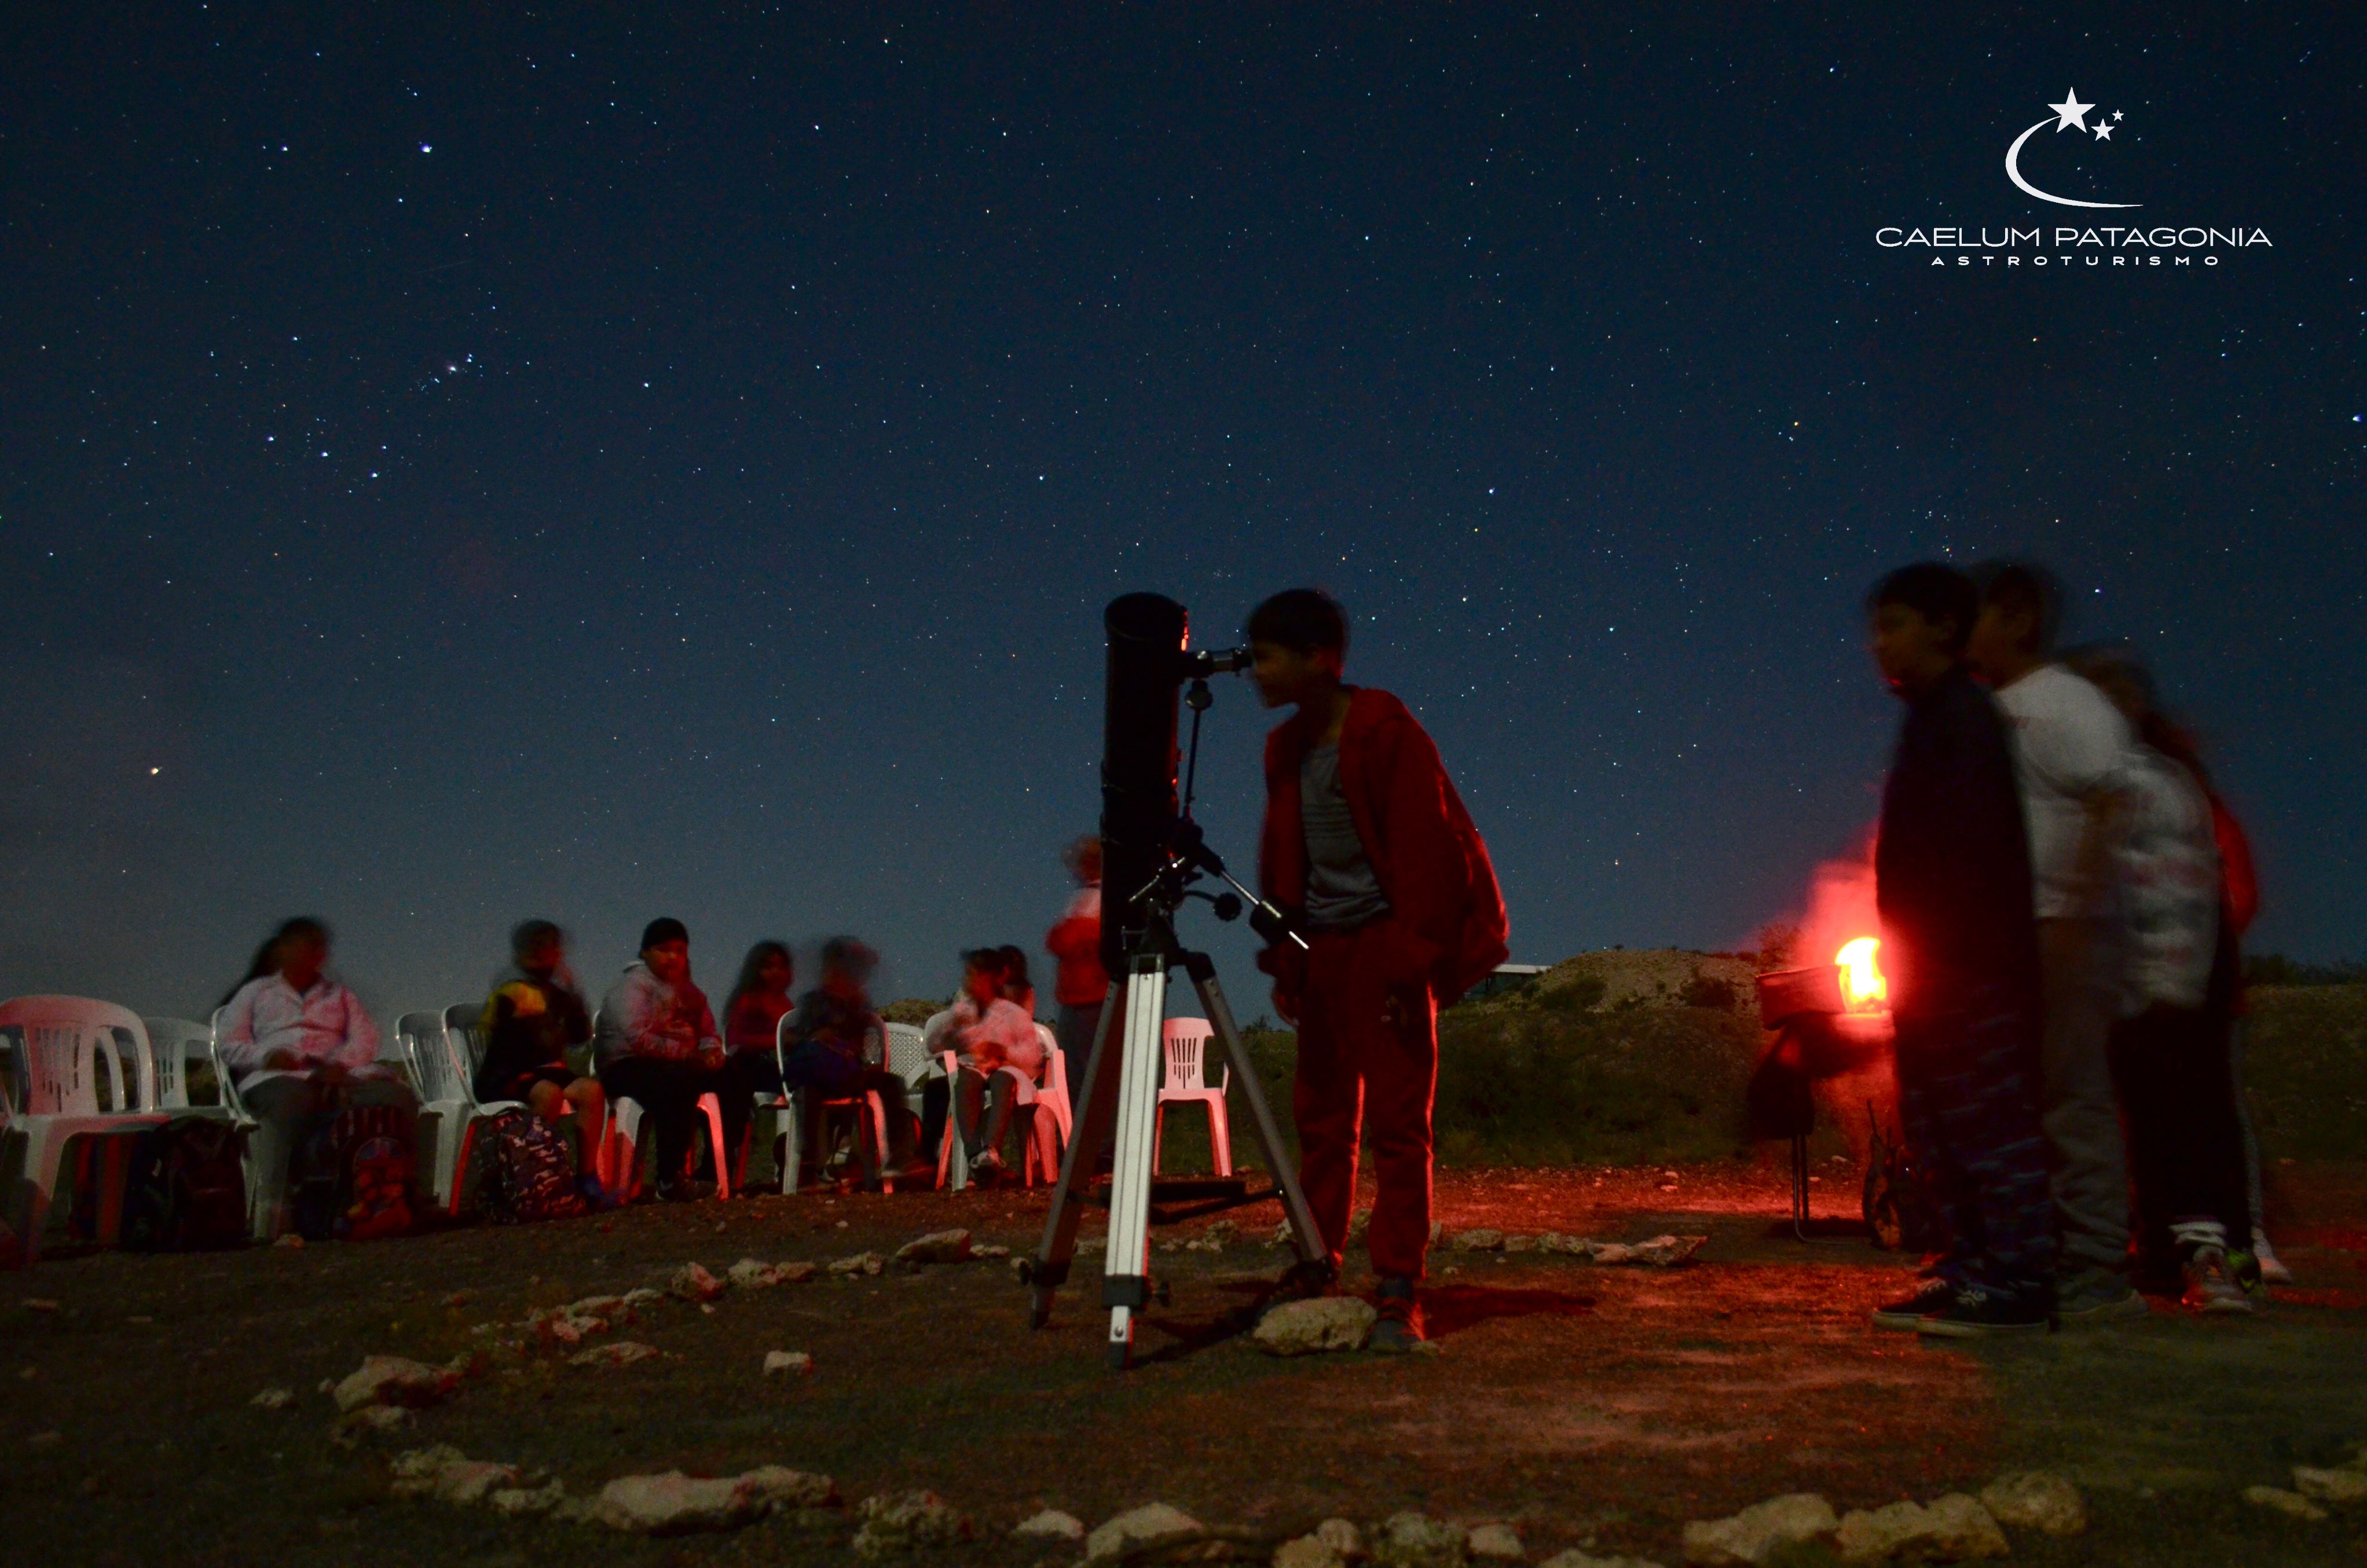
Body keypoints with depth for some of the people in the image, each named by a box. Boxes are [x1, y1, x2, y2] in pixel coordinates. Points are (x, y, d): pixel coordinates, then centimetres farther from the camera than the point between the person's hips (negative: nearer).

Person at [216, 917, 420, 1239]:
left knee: (399, 1096, -31)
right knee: (288, 1104, -43)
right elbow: (229, 1044, 14)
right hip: (277, 1076, -2)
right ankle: (275, 1211, -52)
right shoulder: (255, 992, 28)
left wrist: (342, 1062, -8)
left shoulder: (340, 994, 32)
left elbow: (365, 1038, 16)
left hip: (337, 1076, 2)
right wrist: (267, 1055, -9)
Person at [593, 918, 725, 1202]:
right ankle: (670, 1181, -37)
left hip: (681, 1066, 8)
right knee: (679, 1081, -39)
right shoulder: (631, 985, -6)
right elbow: (635, 1038, -21)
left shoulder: (689, 992, 20)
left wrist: (710, 1051, -4)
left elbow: (708, 1034, 22)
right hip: (627, 1069, -8)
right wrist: (687, 1054, -20)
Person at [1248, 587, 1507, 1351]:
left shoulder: (1389, 735, -11)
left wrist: (1412, 964, -16)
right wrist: (1282, 963, 11)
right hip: (1320, 951, 7)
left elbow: (1424, 853, -13)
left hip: (1383, 949, -7)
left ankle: (1398, 1296, 2)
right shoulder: (1286, 747, 11)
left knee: (1396, 1122, -4)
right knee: (1320, 1117, 9)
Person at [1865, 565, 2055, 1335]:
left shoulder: (1963, 715, -9)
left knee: (1990, 1121, -7)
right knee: (1937, 1126, 12)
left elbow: (1970, 842, -18)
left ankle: (2018, 1287, -3)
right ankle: (1970, 1273, 18)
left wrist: (1929, 944, -22)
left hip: (1965, 959, -10)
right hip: (1936, 964, 10)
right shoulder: (1933, 718, 20)